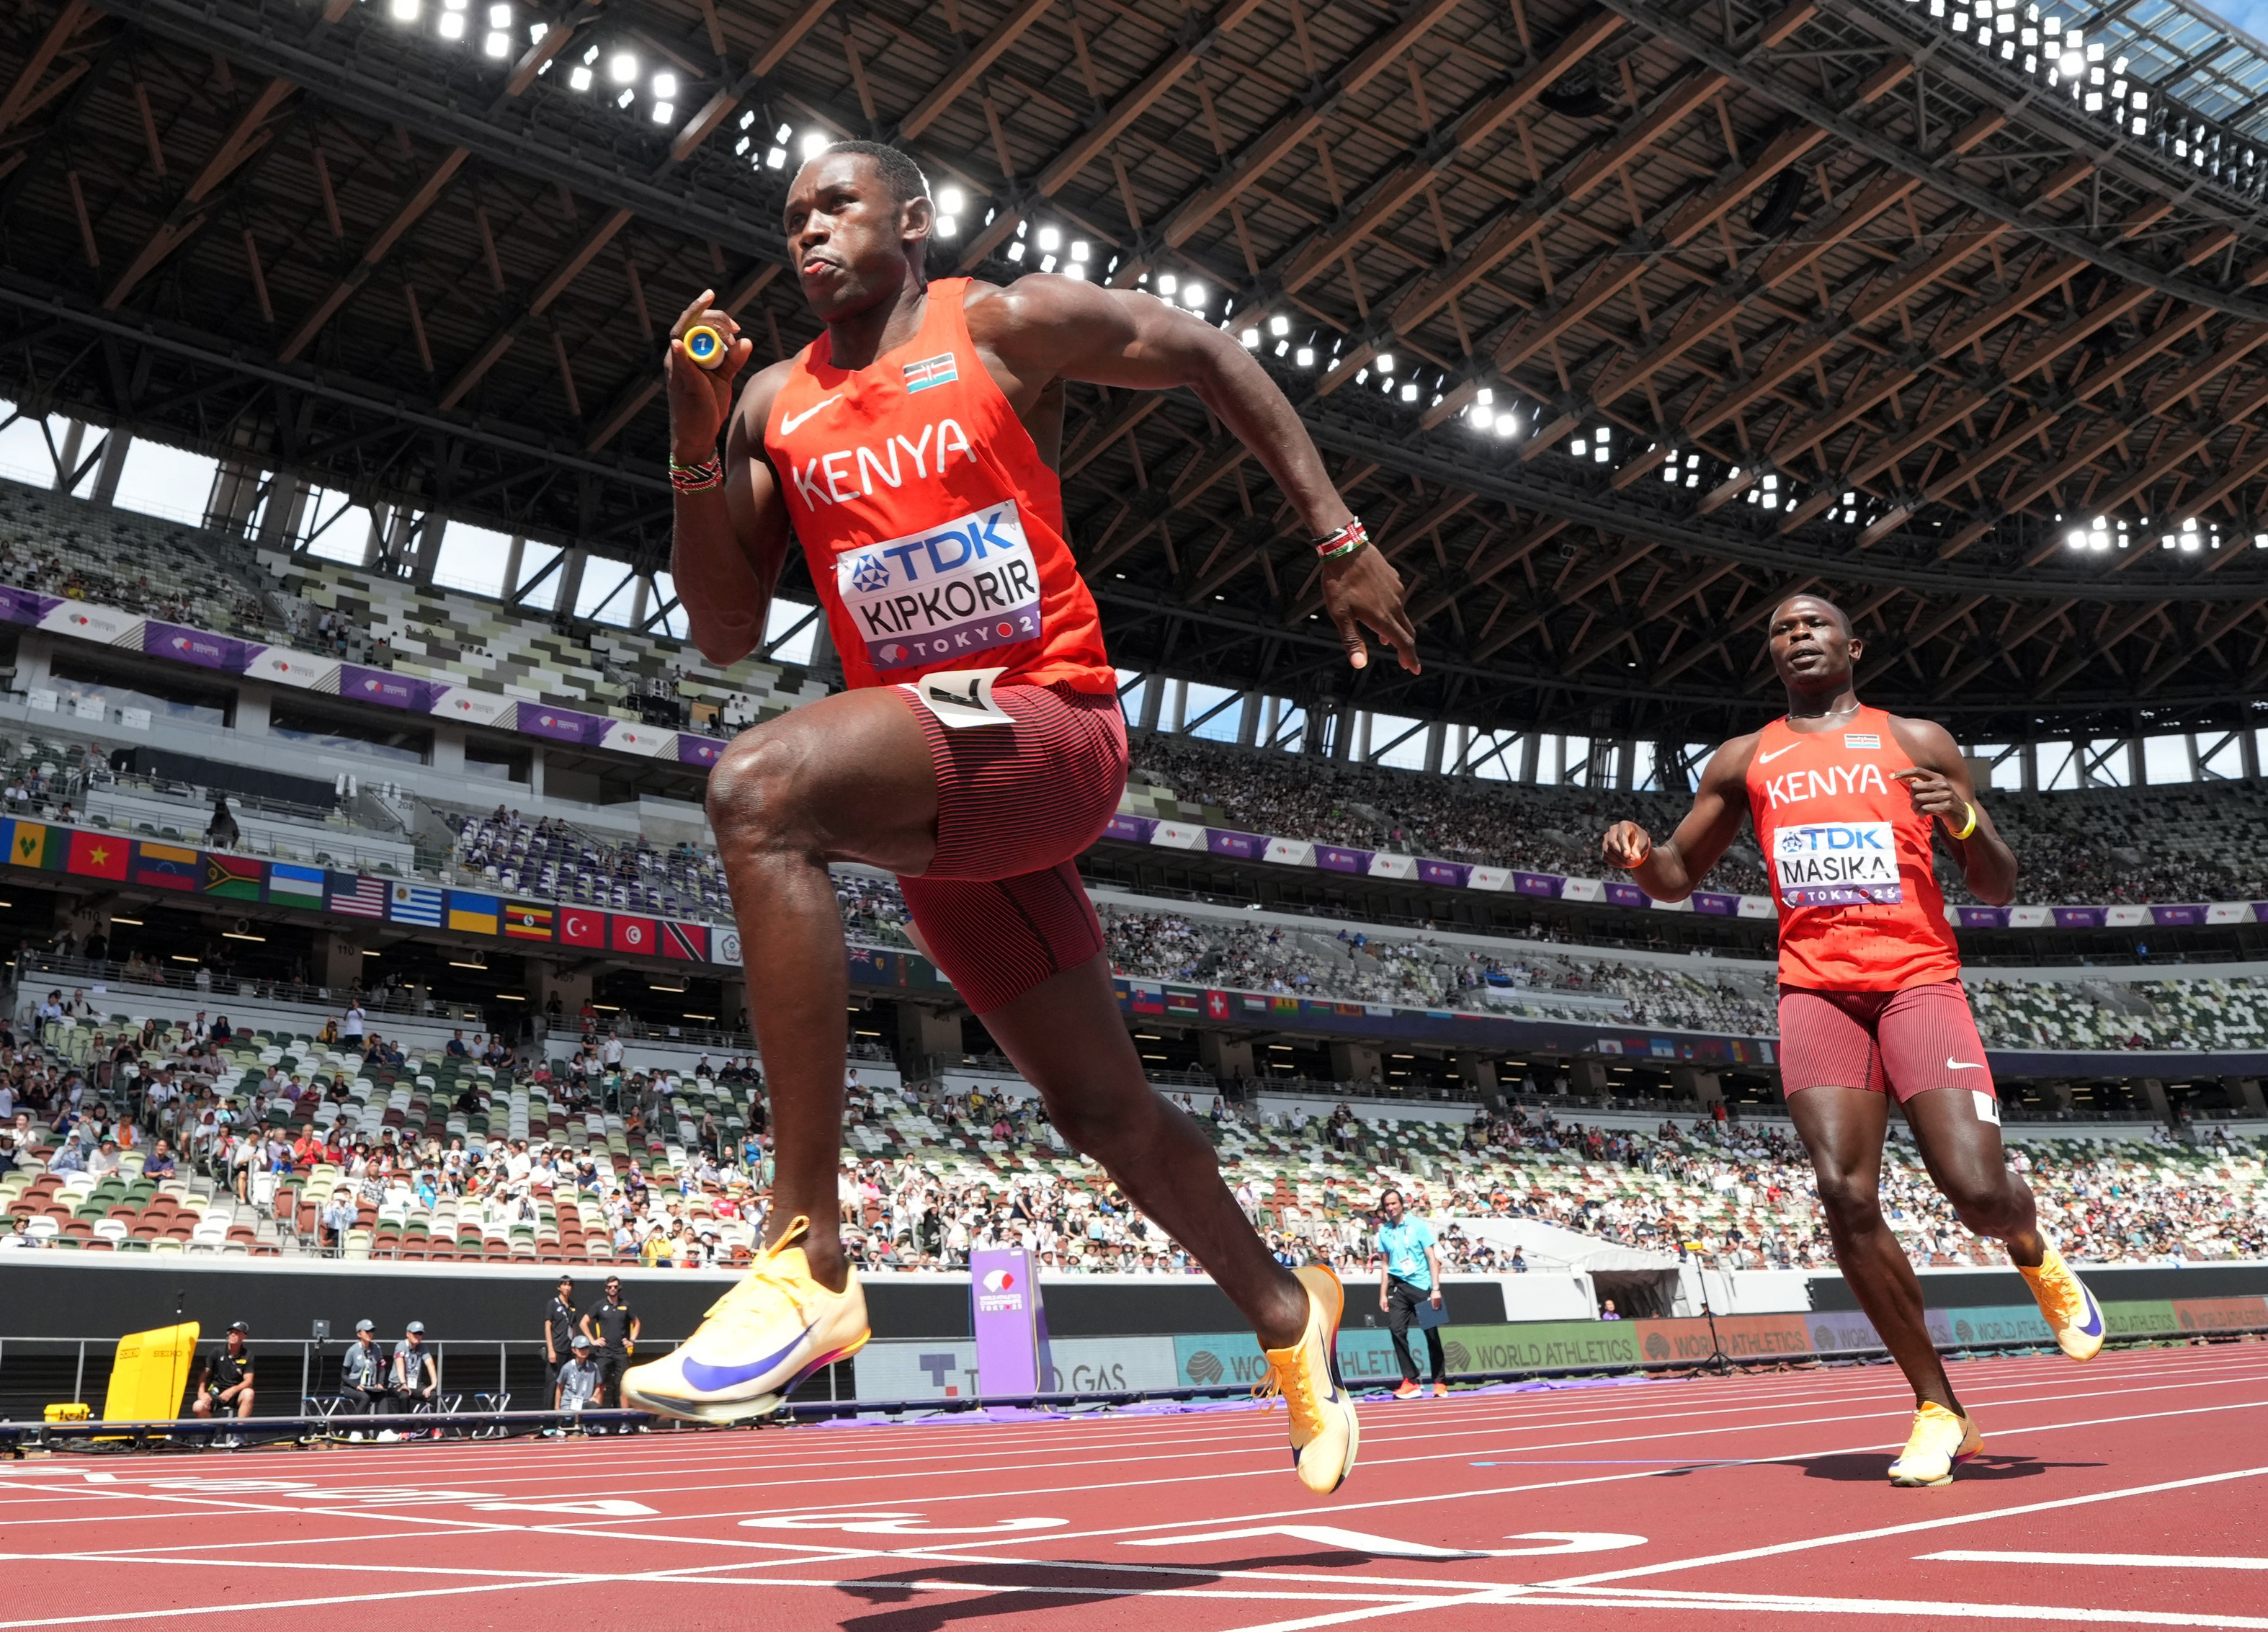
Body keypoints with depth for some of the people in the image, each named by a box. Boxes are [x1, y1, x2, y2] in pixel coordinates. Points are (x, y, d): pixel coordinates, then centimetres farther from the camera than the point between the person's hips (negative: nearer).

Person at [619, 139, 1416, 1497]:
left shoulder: (1007, 326, 2)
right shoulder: (777, 406, 14)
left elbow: (1209, 355, 9)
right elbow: (726, 634, 10)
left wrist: (1341, 538, 3)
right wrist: (697, 449, -4)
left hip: (1047, 728, -6)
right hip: (929, 788, 6)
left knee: (762, 785, -33)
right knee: (1103, 1106, 14)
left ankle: (809, 1258, -32)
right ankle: (1287, 1312, 40)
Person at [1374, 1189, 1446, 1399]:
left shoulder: (1418, 1225, -2)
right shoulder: (1384, 1232, 9)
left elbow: (1432, 1258, -4)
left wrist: (1436, 1288, -11)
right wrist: (1383, 1294, 8)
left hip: (1422, 1285, -3)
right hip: (1398, 1286, 3)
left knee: (1431, 1334, 1)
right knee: (1397, 1330, -10)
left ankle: (1440, 1382, 12)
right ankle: (1410, 1382, -3)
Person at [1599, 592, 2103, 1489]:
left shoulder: (1917, 743, 12)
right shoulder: (1744, 762, 17)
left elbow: (2000, 891, 13)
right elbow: (1678, 878, 21)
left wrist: (1965, 822, -9)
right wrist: (1638, 855, -3)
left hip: (1918, 978, -1)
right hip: (1815, 988, 1)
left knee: (1980, 1192, -15)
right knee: (1846, 1199, -14)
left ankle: (2033, 1249, 25)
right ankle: (1938, 1408, 3)